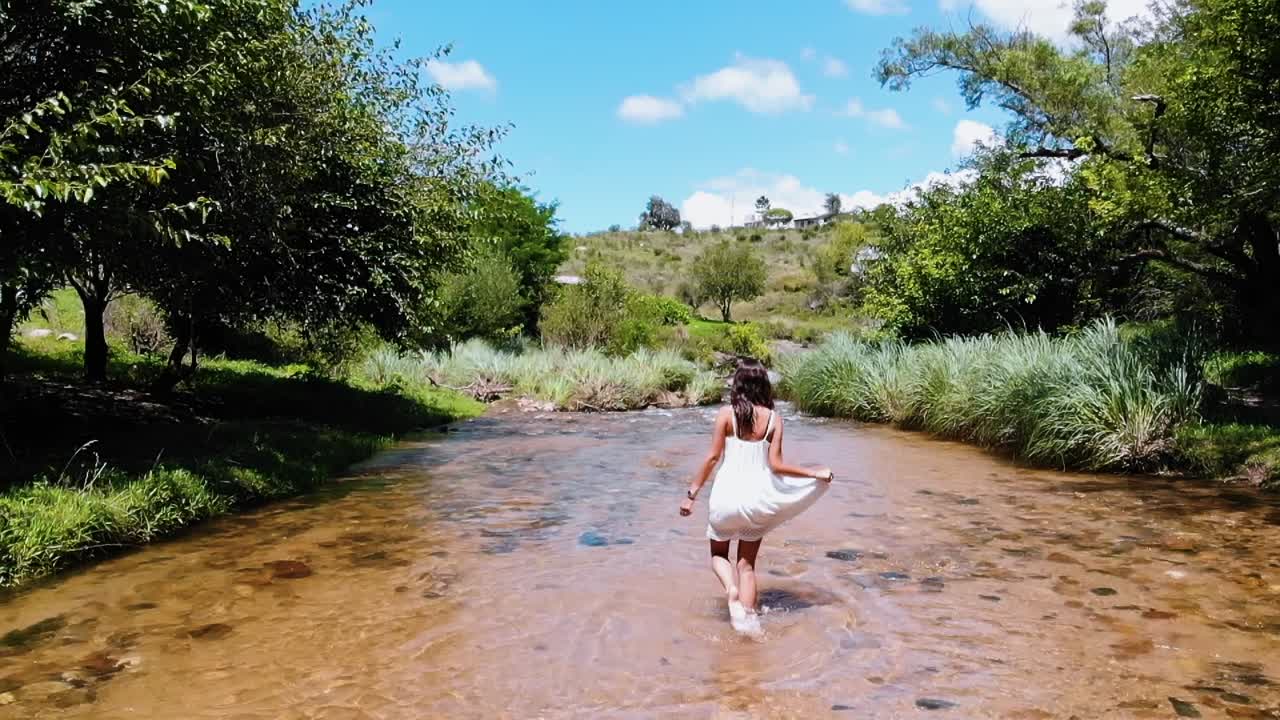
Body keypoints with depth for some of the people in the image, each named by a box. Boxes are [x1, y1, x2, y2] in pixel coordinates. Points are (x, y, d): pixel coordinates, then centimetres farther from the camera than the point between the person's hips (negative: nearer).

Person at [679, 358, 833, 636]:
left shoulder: (726, 414, -7)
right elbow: (775, 464, -7)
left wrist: (692, 493, 0)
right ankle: (748, 620, 12)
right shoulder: (774, 419, -3)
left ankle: (732, 590, -7)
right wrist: (814, 472, 5)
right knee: (747, 564, 17)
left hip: (727, 492, -2)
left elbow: (712, 457, -8)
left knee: (719, 554, 20)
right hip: (757, 495, 2)